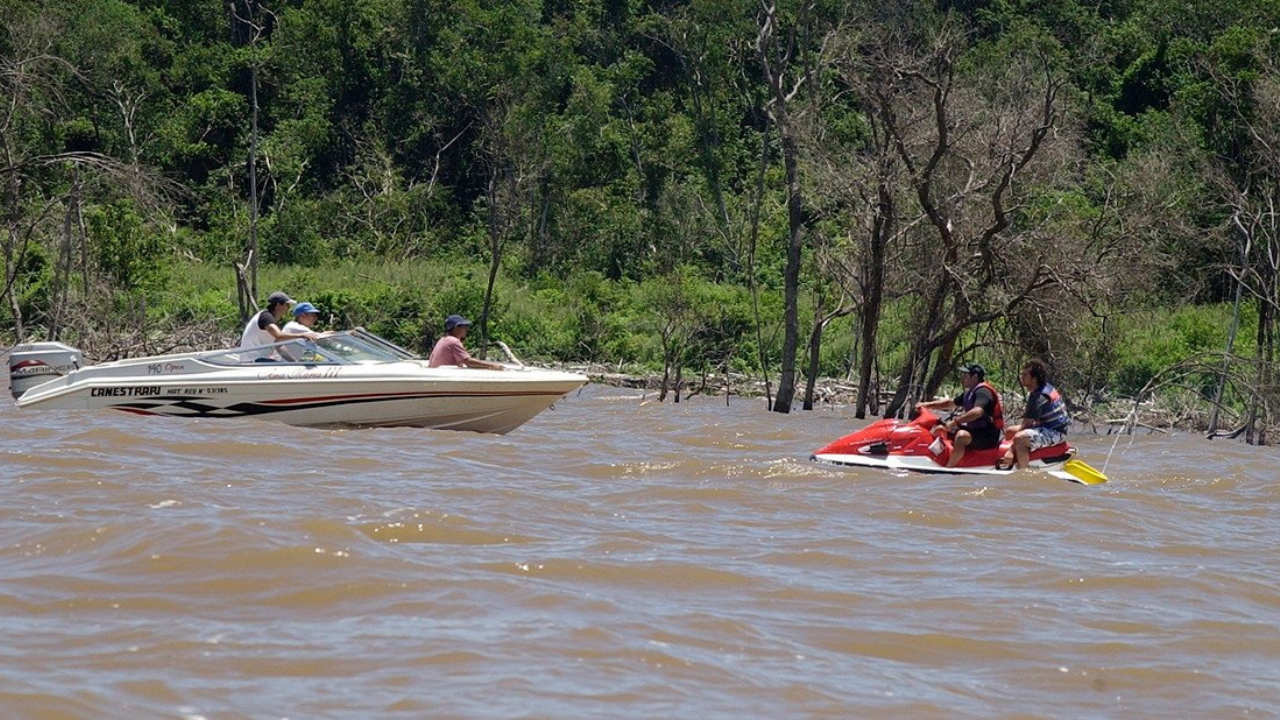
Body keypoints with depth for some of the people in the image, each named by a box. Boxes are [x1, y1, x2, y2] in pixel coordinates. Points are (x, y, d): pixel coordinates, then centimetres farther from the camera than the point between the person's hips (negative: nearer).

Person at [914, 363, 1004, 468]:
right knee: (939, 429, 15)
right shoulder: (970, 392, 15)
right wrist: (926, 404, 13)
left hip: (988, 435, -11)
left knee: (962, 435, -39)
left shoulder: (983, 391, -17)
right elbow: (951, 403, 23)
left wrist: (955, 422, -37)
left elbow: (977, 412, -34)